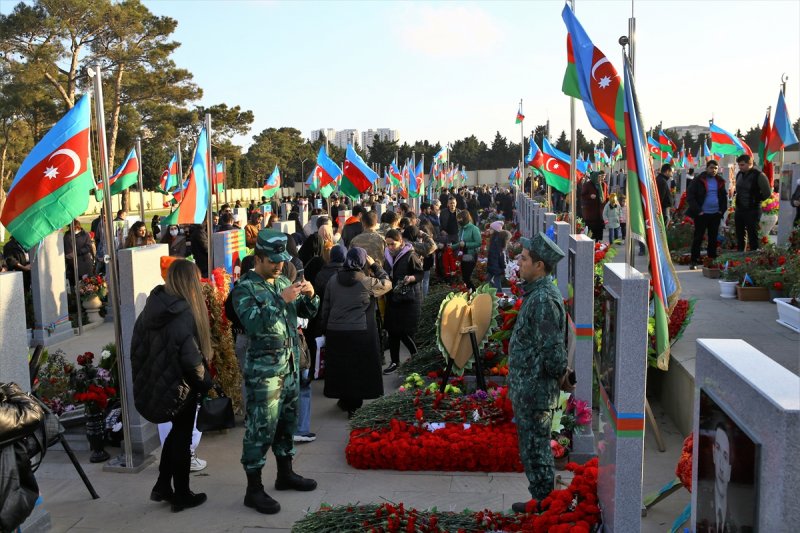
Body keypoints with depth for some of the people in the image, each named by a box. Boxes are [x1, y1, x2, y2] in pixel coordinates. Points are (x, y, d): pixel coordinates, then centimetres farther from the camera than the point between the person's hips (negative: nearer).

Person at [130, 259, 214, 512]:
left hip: (152, 385, 7)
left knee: (176, 431, 24)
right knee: (182, 437, 10)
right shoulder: (185, 315, -22)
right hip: (178, 387, -7)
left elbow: (137, 348, 6)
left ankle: (162, 486, 27)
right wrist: (207, 383, -8)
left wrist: (142, 378, 15)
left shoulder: (151, 308, 0)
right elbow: (192, 359, -23)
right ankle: (181, 495, 22)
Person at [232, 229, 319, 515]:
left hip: (290, 363, 7)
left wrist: (310, 295, -8)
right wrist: (281, 300, -27)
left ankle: (285, 474, 34)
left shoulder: (283, 282, 10)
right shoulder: (245, 287, -10)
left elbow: (307, 312, 12)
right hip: (263, 368, -7)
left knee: (287, 420, 18)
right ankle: (254, 489, 8)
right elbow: (253, 323, -24)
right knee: (261, 428, -3)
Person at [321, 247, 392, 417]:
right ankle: (354, 406, 12)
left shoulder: (333, 279, 4)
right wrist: (375, 265, 8)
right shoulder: (367, 281, -10)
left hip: (335, 331, 5)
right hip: (360, 333, -4)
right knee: (358, 369, 7)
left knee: (340, 367, 15)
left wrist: (325, 328, 17)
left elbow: (325, 307, 8)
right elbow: (387, 284, 6)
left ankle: (344, 401, 29)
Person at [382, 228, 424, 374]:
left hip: (409, 298, -6)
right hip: (392, 298, 6)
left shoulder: (410, 255, -12)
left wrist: (411, 278, -28)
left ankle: (415, 355, 19)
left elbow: (421, 274, -10)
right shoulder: (388, 255, 9)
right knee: (392, 331, 7)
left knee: (405, 331, -7)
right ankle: (395, 361, 18)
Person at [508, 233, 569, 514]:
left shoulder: (543, 299, -23)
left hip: (535, 391, -10)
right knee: (534, 448, 20)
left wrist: (559, 372, -10)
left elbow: (551, 351, -26)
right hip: (527, 388, 10)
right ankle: (541, 499, 32)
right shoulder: (537, 293, 10)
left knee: (535, 450, 4)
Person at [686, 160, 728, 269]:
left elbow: (724, 196, 19)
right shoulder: (698, 181, -6)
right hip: (701, 214, -5)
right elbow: (690, 196, -9)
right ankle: (694, 261, 2)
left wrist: (722, 209, 6)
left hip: (715, 215, 5)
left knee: (713, 239, 10)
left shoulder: (720, 181, 10)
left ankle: (712, 260, 18)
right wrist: (697, 210, -14)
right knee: (698, 238, -2)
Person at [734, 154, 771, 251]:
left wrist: (756, 200, -1)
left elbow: (767, 193, -10)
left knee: (752, 236, -4)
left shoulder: (758, 175, -14)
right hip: (739, 210, 7)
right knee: (739, 236, 14)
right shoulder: (739, 174, 7)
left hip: (752, 211, -7)